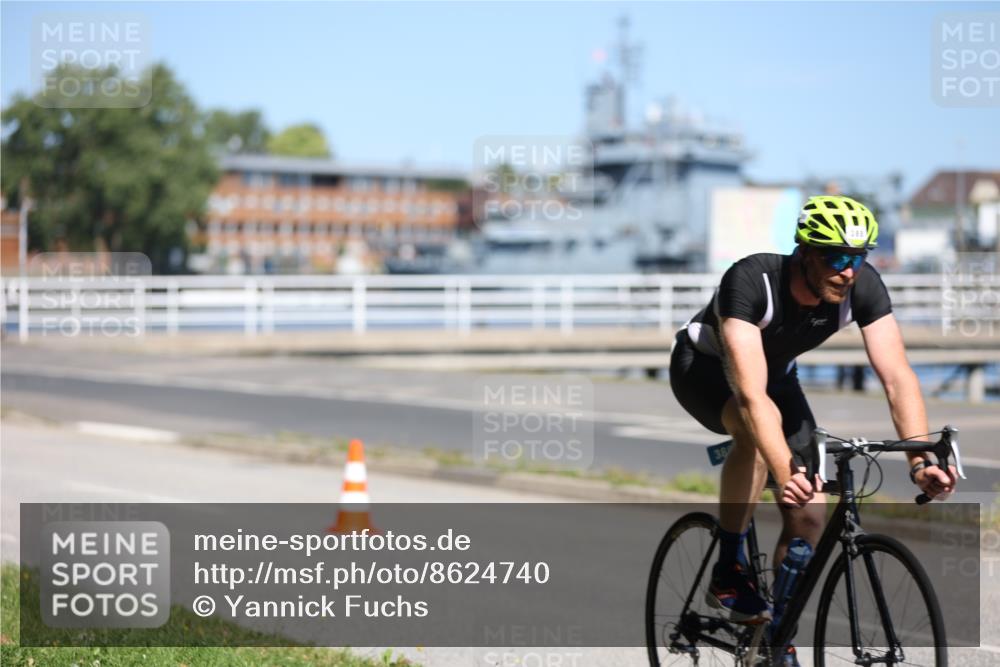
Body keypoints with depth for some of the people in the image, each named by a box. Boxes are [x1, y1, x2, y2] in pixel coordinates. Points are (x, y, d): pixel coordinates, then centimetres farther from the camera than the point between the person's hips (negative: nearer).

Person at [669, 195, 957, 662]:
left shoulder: (863, 286, -26)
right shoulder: (751, 280, -40)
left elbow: (897, 375, -32)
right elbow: (751, 394, -48)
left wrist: (921, 460, -46)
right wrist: (786, 475, -59)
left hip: (776, 371, 5)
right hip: (703, 366, -5)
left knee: (810, 514, -7)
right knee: (757, 428, -38)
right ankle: (728, 572, -22)